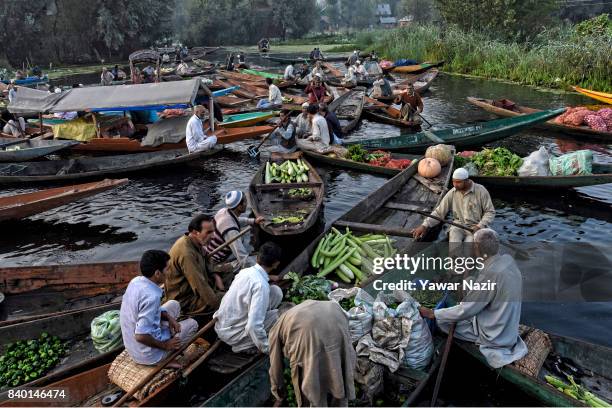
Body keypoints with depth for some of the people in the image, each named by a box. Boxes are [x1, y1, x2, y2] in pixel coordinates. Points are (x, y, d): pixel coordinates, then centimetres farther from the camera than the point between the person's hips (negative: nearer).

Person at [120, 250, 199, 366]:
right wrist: (164, 345, -18)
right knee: (192, 324, 9)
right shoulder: (152, 296, -33)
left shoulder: (135, 281, -6)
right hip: (147, 355, -7)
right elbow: (141, 336, -34)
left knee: (173, 304, 18)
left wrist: (168, 317, -1)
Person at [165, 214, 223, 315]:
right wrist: (216, 301, -23)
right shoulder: (186, 253, -29)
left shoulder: (196, 244, 2)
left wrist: (215, 276, 2)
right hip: (184, 302, -10)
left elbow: (205, 265, 20)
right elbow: (199, 285, -29)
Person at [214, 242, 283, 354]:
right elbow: (254, 326, -32)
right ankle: (244, 344, -2)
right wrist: (267, 349, -18)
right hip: (232, 335, -7)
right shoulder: (261, 285, -28)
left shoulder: (245, 271, -3)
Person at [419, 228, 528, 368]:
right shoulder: (508, 259, -9)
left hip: (494, 335, -8)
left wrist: (433, 314, -15)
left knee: (442, 321, 0)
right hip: (510, 326, 8)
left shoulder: (490, 274, -33)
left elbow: (465, 311, -24)